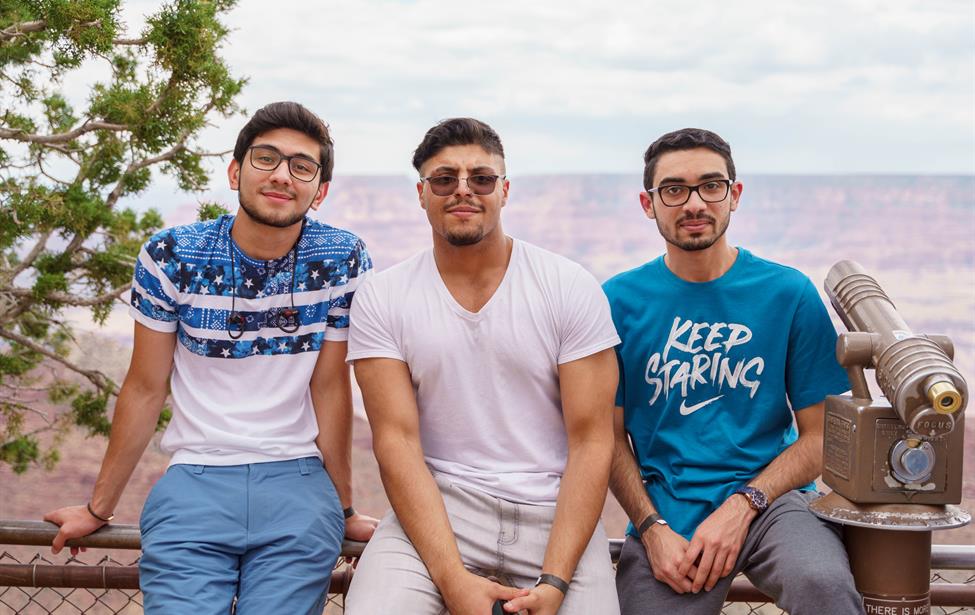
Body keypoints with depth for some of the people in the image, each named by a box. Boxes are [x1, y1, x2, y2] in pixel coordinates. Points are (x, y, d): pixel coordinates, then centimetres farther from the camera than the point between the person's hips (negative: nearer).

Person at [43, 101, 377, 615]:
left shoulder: (343, 260, -3)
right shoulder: (171, 256, -3)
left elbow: (330, 387, 2)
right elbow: (145, 388, 4)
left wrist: (344, 507, 5)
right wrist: (99, 509, 9)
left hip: (298, 482, 0)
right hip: (194, 481, 0)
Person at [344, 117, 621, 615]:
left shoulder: (571, 289, 1)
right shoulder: (381, 299, 2)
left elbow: (591, 441, -3)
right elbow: (397, 441, -5)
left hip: (555, 514, 1)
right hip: (435, 508, 0)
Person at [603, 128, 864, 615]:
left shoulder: (789, 294, 2)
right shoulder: (620, 301, 3)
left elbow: (819, 435, 2)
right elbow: (612, 438, 5)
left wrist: (741, 506, -11)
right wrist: (653, 529, -10)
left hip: (768, 501, -2)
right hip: (663, 511, 2)